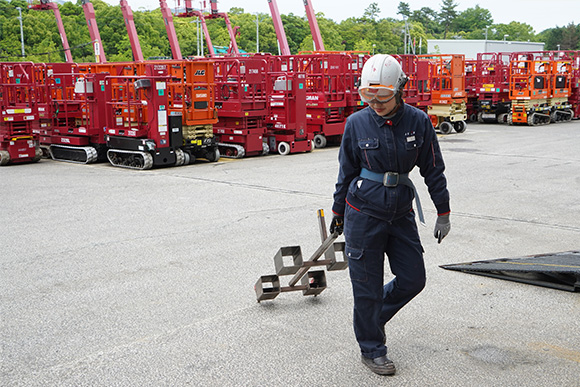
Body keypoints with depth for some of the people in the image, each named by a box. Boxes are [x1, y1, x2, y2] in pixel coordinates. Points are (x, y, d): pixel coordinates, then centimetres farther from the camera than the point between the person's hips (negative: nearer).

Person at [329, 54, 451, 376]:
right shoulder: (357, 124, -6)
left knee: (413, 279, 7)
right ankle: (371, 350, 21)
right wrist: (338, 212, 12)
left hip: (401, 213, 3)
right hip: (364, 214, -3)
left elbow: (433, 169, 4)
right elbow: (346, 172, 5)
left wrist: (443, 213, 4)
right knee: (367, 286, 3)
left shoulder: (418, 122, -4)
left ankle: (369, 319, 32)